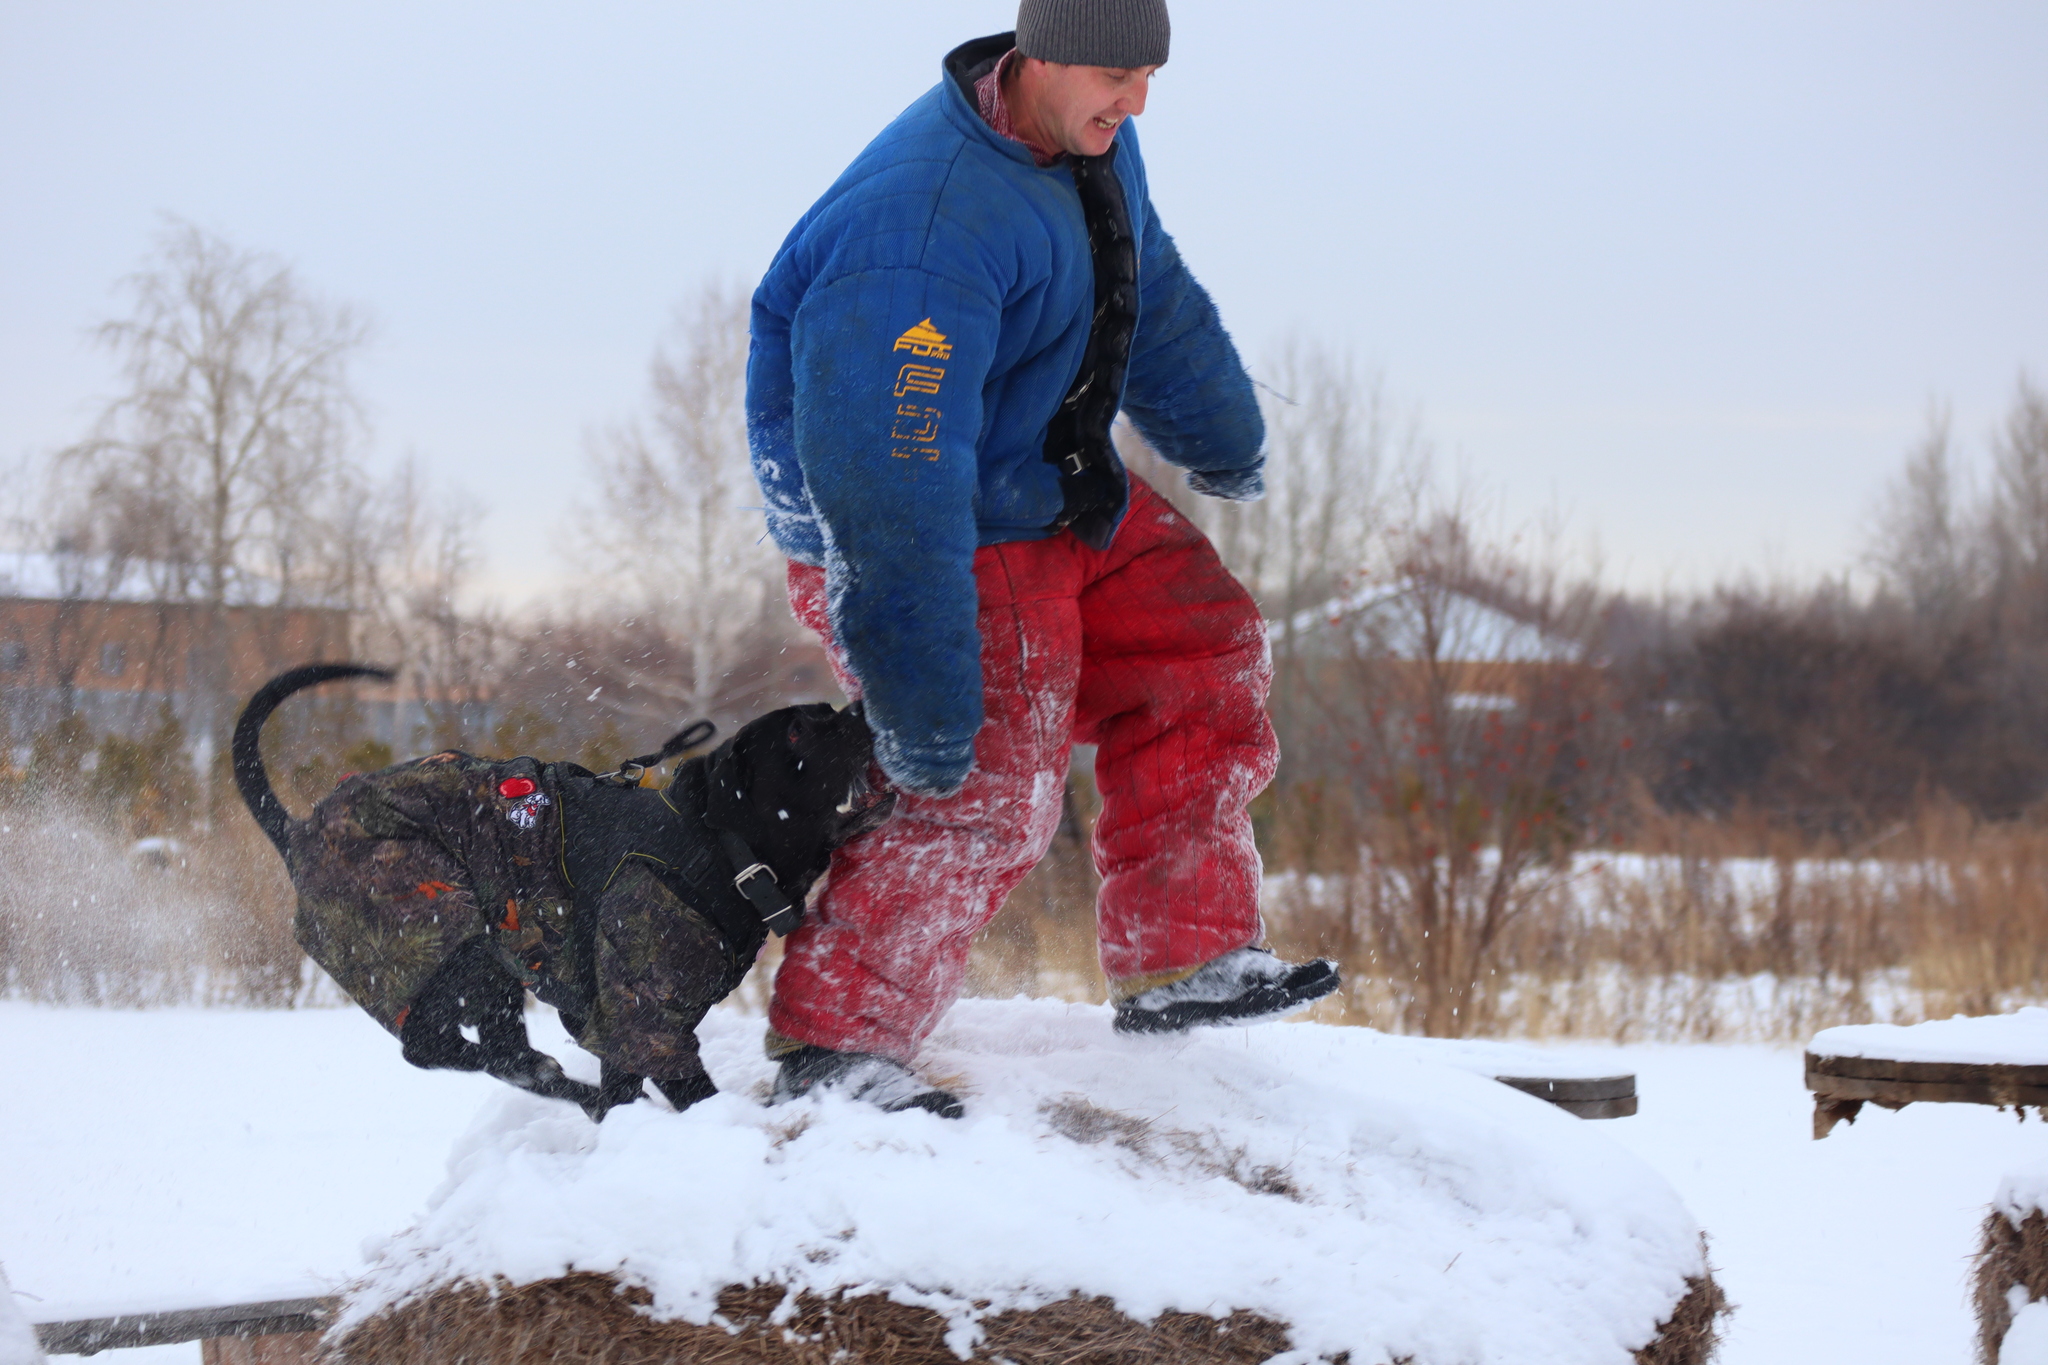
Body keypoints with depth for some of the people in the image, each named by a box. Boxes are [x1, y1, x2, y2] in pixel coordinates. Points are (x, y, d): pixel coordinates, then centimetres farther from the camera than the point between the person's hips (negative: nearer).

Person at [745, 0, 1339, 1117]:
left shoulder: (1092, 146, -2)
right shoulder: (929, 227, -34)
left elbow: (1156, 299, 20)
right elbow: (897, 481, -37)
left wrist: (1222, 442, 34)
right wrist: (921, 702, -38)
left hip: (1056, 499, 10)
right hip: (931, 543, -10)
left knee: (1201, 645, 13)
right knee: (985, 787, -18)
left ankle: (1181, 962, 19)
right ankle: (829, 1046, -9)